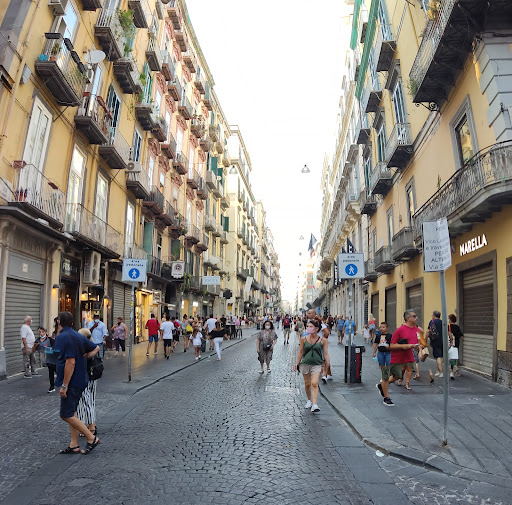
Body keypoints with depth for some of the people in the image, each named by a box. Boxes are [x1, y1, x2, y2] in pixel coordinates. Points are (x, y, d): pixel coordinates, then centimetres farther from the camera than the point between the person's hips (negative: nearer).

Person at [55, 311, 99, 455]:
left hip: (71, 382, -9)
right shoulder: (78, 336, 10)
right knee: (71, 413, 15)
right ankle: (73, 445, 21)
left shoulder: (63, 337, -18)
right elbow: (96, 348, 19)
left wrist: (64, 385, -21)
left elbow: (70, 362, -24)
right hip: (80, 381, 9)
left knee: (66, 415, -3)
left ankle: (91, 438, 3)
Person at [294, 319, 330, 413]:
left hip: (317, 364, -2)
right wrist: (297, 363, 10)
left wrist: (328, 363, -4)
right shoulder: (304, 339, -2)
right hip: (305, 363, 2)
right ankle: (309, 400, 34)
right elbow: (300, 352, 8)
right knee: (307, 384, 12)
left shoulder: (323, 340, -5)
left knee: (314, 384, -15)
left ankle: (314, 405, -12)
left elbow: (325, 353, 2)